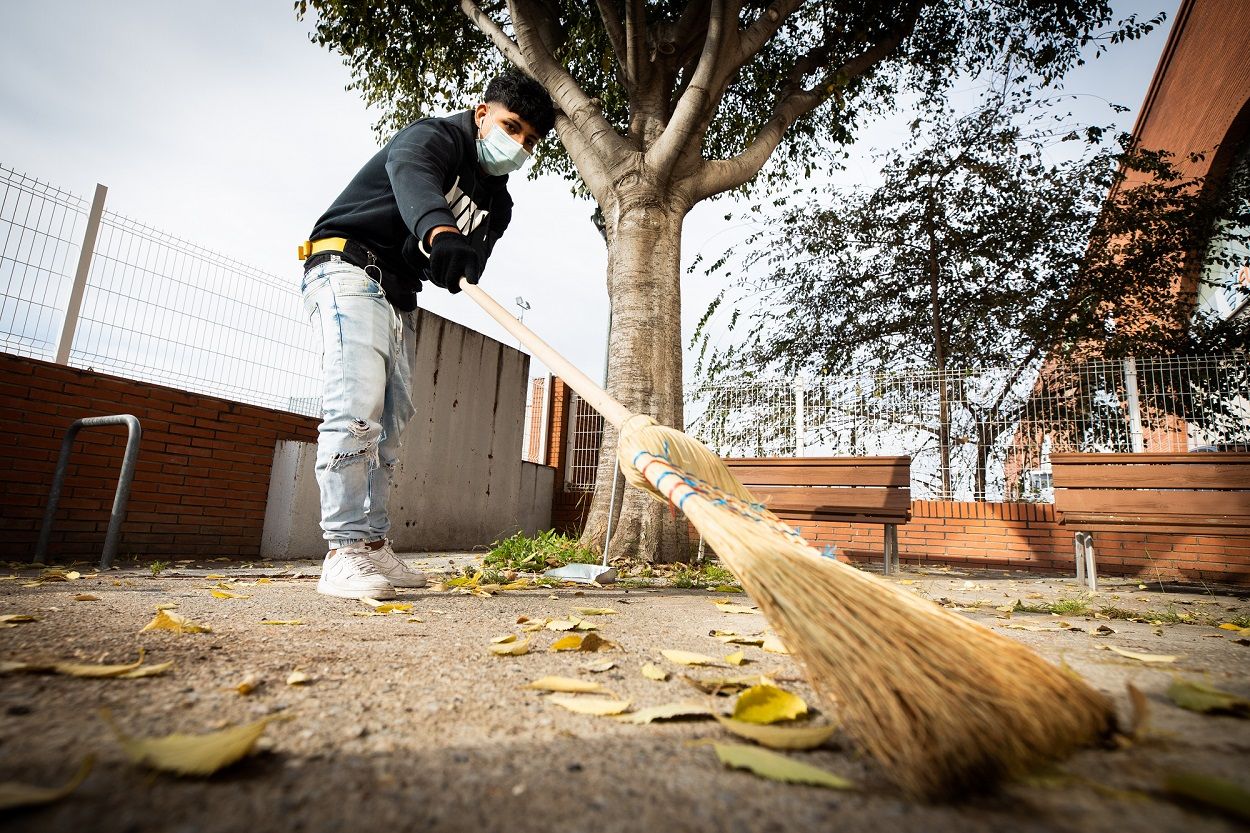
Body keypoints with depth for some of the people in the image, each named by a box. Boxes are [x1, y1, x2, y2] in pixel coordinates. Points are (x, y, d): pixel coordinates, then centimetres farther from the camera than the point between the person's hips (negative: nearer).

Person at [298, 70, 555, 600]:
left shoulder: (496, 203, 15)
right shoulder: (433, 137, -5)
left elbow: (467, 270, -1)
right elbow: (411, 176, -32)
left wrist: (450, 264, -25)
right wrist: (439, 230, -53)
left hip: (399, 296, 8)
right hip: (347, 271, -8)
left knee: (390, 425, 3)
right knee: (356, 407, -22)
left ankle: (373, 547, 8)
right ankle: (345, 554, -20)